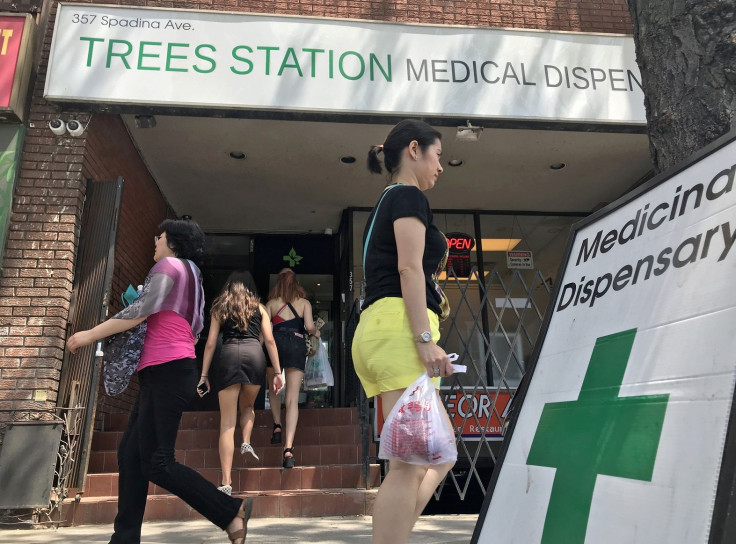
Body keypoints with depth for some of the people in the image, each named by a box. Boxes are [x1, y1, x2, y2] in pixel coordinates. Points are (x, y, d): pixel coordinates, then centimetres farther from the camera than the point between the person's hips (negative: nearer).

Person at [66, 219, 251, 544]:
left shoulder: (169, 266, -3)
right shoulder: (191, 277, 25)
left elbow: (142, 309, -15)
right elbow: (195, 330, 25)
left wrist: (92, 334, -9)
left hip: (167, 371, -10)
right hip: (167, 373, 10)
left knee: (156, 462, -11)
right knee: (131, 453, 8)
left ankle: (231, 511, -7)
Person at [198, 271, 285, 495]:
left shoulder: (219, 308, 21)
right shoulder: (259, 307, 21)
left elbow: (211, 344, 14)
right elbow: (269, 341, 12)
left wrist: (204, 376, 15)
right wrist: (277, 373, 12)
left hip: (229, 356, -1)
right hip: (255, 354, 1)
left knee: (227, 423, 0)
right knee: (247, 406, 28)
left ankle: (226, 483, -4)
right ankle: (246, 442, 3)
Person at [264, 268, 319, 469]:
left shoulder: (271, 303, 12)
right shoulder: (304, 303, 11)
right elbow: (309, 326, -2)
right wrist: (316, 333, 18)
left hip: (276, 343, 1)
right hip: (297, 345, 0)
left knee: (273, 389, 27)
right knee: (292, 399, -4)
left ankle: (277, 426, 12)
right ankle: (288, 448, -14)